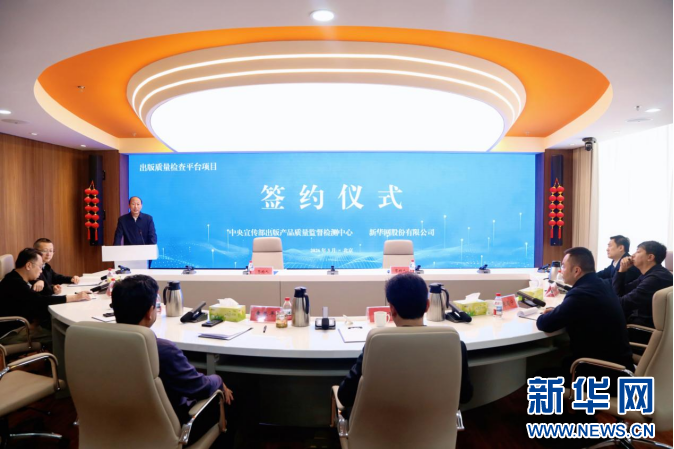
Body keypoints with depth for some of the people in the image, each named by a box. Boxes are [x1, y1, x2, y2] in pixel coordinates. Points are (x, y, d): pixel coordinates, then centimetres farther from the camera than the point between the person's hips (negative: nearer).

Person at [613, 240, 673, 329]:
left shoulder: (656, 278, -21)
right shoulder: (648, 275, 12)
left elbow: (623, 304, -23)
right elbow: (619, 293, 16)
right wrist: (622, 270, 4)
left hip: (647, 325, -9)